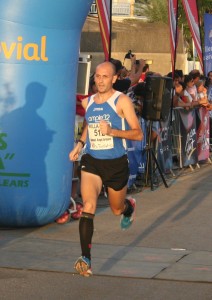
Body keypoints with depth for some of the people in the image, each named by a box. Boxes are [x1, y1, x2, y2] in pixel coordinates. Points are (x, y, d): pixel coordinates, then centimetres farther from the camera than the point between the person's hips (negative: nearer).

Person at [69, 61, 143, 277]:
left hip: (116, 163, -2)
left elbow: (138, 134, -14)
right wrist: (80, 144, 11)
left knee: (117, 209, 18)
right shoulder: (87, 102, 5)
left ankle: (129, 207, 58)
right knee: (88, 207, -19)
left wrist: (112, 131, -28)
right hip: (91, 162, 2)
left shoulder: (122, 101, -10)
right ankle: (86, 259, -23)